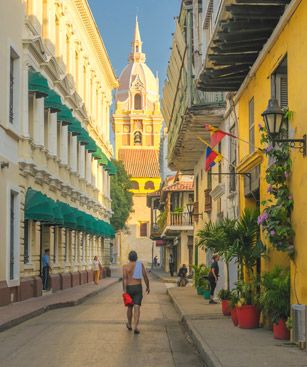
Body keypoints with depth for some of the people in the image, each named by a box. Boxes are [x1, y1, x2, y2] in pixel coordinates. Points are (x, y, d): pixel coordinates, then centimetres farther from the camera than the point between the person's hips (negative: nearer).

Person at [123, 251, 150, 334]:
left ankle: (129, 325, 35)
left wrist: (124, 291, -16)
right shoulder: (140, 265, -1)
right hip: (138, 288, -1)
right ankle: (136, 327, -19)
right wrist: (148, 287, 11)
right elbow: (145, 276, -2)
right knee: (137, 307, -5)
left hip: (129, 288, 1)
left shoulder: (125, 267, -4)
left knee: (130, 307, 18)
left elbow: (124, 279, -13)